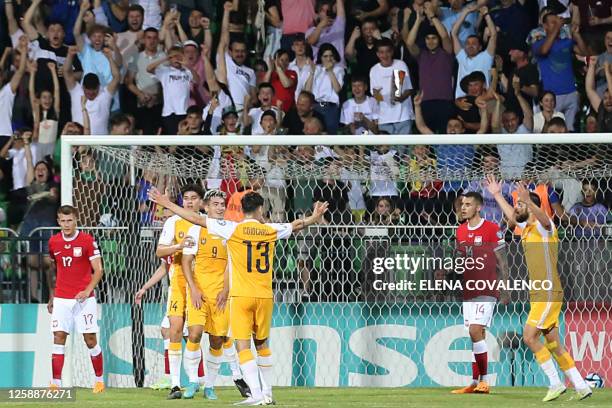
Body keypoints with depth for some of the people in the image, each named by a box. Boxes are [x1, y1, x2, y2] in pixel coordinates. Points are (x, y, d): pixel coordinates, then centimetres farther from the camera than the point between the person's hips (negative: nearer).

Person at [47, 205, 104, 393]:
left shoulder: (87, 240, -5)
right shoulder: (53, 242, 6)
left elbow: (98, 270, -5)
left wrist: (87, 290, -18)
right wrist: (51, 297, 15)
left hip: (83, 298, -3)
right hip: (61, 298, 3)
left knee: (90, 340, -1)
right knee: (58, 338, -5)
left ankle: (99, 380, 14)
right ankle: (55, 383, -6)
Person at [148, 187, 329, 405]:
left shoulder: (233, 229, -6)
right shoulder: (271, 230, 5)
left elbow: (196, 219, -4)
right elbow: (297, 225, 26)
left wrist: (167, 204, 5)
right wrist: (313, 218, 48)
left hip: (241, 296, -4)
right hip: (265, 296, 4)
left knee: (243, 345, -5)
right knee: (262, 343, 18)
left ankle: (257, 394, -17)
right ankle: (268, 393, 22)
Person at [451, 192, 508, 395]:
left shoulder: (492, 229, -6)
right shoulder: (460, 231, 11)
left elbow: (502, 261, -4)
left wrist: (505, 290, -5)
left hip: (486, 290, -6)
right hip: (467, 291, 6)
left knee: (475, 331, -16)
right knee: (475, 335, 7)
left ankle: (484, 380, -9)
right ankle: (475, 383, 9)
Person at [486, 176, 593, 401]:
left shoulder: (543, 227, -10)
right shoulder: (527, 228, 16)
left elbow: (544, 219, -35)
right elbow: (512, 215, 38)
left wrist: (529, 201, -52)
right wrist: (497, 195, 43)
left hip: (548, 294, -9)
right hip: (538, 295, 9)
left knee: (529, 337, -13)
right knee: (553, 343, 7)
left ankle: (556, 383, -8)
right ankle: (581, 387, 9)